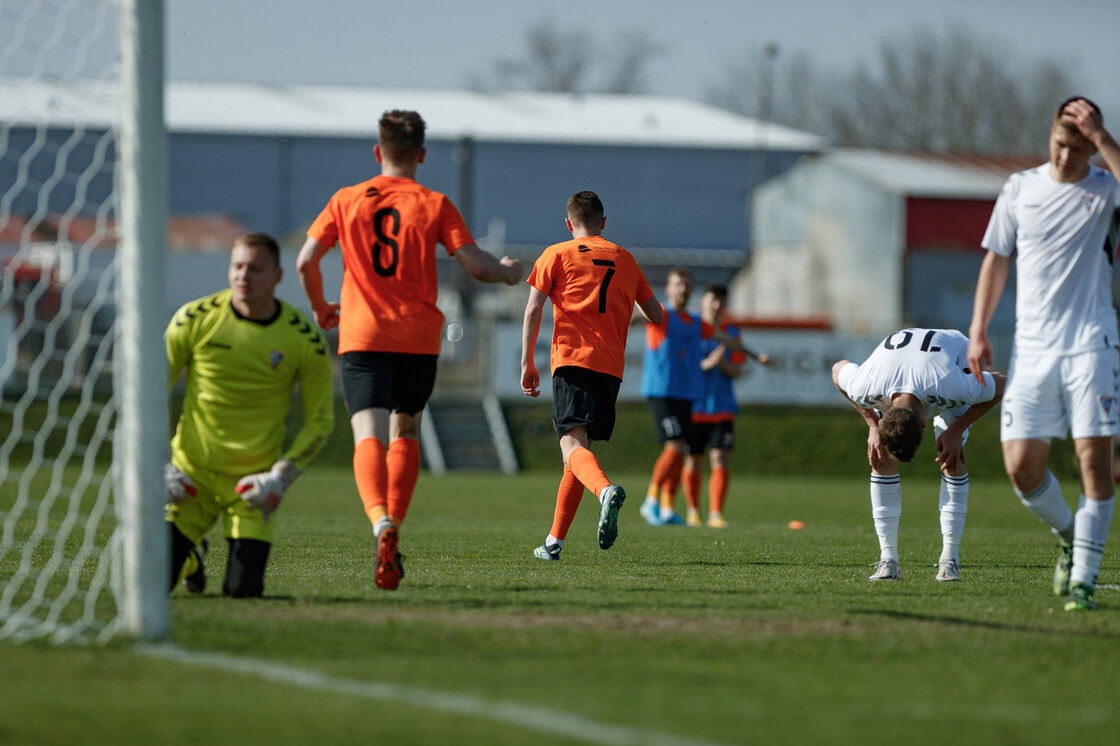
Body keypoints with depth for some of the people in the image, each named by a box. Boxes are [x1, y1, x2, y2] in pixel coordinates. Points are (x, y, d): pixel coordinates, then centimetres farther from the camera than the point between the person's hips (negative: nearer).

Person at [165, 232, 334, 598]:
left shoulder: (304, 340, -8)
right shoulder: (195, 319, -7)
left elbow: (320, 420, 2)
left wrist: (282, 475, -10)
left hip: (252, 481, 0)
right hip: (192, 472, 1)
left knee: (243, 588, -12)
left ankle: (245, 550, 26)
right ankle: (192, 557, 27)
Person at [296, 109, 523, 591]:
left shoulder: (346, 201, 5)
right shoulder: (434, 206, 2)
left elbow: (306, 261, 2)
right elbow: (476, 266, -4)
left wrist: (320, 308, 20)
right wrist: (509, 273, 18)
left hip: (362, 335, -1)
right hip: (418, 337, 1)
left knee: (370, 438, -12)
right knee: (406, 432, 21)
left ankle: (382, 523, -38)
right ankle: (393, 533, 15)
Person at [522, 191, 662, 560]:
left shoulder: (557, 255, 8)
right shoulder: (624, 259, 19)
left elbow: (533, 309, -2)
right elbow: (656, 315, 25)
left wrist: (527, 363, 1)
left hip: (571, 359, -4)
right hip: (611, 364, 4)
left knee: (573, 444, -19)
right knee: (578, 450, 14)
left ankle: (606, 491, -50)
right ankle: (554, 540, 16)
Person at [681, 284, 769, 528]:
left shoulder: (731, 333, 7)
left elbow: (736, 371, 3)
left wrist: (722, 363, -18)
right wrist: (706, 364, -23)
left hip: (722, 409, 1)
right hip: (693, 407, -1)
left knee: (721, 460, -10)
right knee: (692, 462, 3)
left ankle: (716, 514, -10)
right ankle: (693, 511, 21)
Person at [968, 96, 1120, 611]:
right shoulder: (1020, 189, 9)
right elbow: (996, 259, 15)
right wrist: (978, 330, 10)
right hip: (1031, 348, 3)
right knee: (1021, 466, -4)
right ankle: (1068, 536, 25)